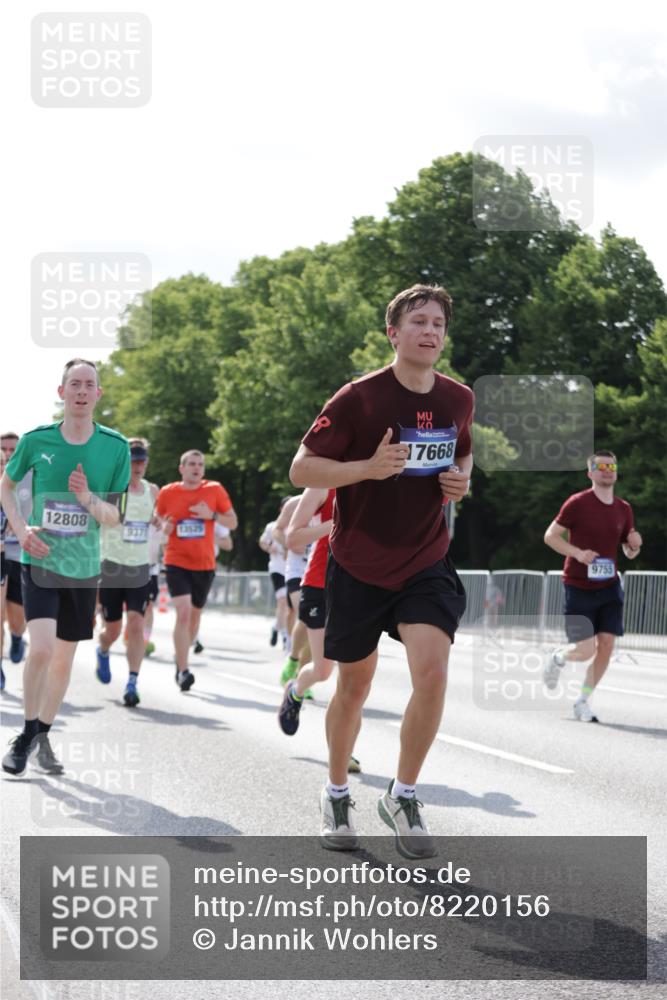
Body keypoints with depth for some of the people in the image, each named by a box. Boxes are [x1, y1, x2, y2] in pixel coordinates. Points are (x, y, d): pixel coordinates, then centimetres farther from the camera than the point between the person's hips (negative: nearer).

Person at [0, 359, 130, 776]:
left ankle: (44, 737, 27)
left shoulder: (115, 446, -5)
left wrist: (88, 499, -21)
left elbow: (114, 517, -1)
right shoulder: (36, 440, -7)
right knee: (41, 648, -19)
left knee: (64, 658, 10)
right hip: (40, 562, -2)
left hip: (83, 568, 2)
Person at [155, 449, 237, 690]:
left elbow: (233, 522, 5)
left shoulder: (215, 490, 0)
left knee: (195, 614, 14)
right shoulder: (167, 493, -1)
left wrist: (212, 515, -13)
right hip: (176, 562, -2)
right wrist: (164, 527, -9)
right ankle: (183, 670, -14)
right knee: (183, 611, -18)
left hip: (204, 564, 2)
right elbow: (159, 519, 14)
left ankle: (181, 659, 36)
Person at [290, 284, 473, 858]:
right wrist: (369, 467, -26)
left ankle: (403, 796, 1)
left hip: (426, 564, 2)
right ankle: (337, 795, 34)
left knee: (433, 673, -19)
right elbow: (301, 470, -11)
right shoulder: (358, 398, -13)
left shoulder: (458, 400, 1)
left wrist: (462, 479, -1)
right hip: (358, 568, -2)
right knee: (354, 687, 10)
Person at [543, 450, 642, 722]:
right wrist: (578, 553, -21)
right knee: (585, 651, -9)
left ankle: (583, 702, 10)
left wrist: (634, 546, -8)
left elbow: (629, 553, 16)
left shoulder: (624, 509, 8)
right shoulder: (578, 503, -8)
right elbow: (550, 535, -7)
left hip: (609, 587, 5)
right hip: (578, 587, -5)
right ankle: (558, 657, 27)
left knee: (606, 645, -6)